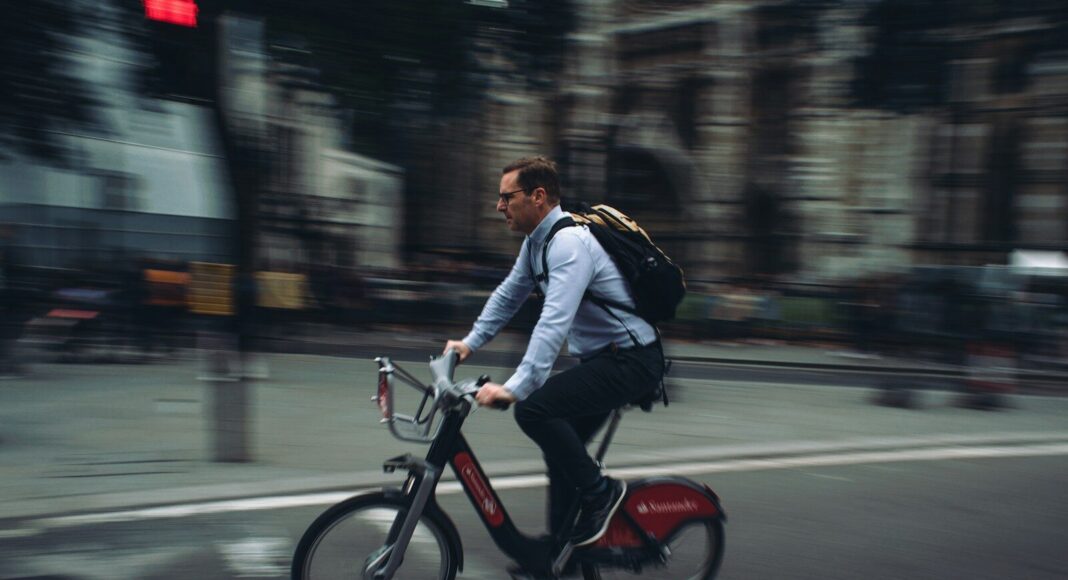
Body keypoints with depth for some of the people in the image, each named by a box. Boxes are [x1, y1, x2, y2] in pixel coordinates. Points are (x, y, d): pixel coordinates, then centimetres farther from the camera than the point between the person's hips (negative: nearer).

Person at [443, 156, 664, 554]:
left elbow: (555, 321, -34)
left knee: (534, 409, -23)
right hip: (605, 359, 10)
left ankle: (600, 492, -5)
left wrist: (514, 388, -40)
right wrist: (470, 343, 9)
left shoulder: (569, 242, -23)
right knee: (561, 448, 13)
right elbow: (508, 295, 18)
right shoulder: (537, 240, 8)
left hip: (630, 362, -10)